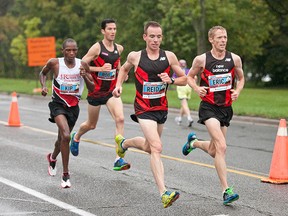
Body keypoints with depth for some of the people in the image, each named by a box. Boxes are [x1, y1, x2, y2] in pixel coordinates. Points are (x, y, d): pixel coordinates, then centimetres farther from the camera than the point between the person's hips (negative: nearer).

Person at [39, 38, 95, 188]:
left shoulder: (82, 65, -6)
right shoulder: (54, 63, -10)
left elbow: (92, 88, -2)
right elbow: (43, 73, 12)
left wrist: (85, 76, -20)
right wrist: (43, 86, -6)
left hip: (73, 106, 3)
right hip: (58, 104, -3)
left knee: (62, 139, 20)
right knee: (66, 136, -25)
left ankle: (52, 158, 55)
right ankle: (65, 175, -17)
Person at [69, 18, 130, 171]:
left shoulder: (119, 48, 4)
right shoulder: (96, 48, -13)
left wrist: (120, 69, 5)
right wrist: (100, 69, -24)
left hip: (112, 91, 3)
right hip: (96, 91, -3)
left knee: (120, 119, -20)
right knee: (91, 125, 14)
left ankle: (118, 159, -22)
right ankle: (76, 137, 51)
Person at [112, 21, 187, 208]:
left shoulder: (169, 56, -4)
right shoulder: (135, 56, -6)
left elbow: (184, 79, 3)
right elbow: (124, 69, 17)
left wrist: (171, 80, -16)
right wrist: (119, 85, 2)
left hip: (162, 108, 4)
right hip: (144, 109, -4)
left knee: (149, 147, 21)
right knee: (157, 147, -20)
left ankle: (123, 142, 54)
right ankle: (164, 193, -24)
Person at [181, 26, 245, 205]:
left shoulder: (235, 59, 0)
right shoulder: (201, 60, -8)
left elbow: (240, 78, 15)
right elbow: (190, 76, 8)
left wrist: (237, 91, -5)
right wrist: (197, 89, -11)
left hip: (226, 108, 5)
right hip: (209, 107, -4)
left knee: (213, 152, 14)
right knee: (221, 147, -21)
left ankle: (194, 142, 49)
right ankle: (226, 190, -19)